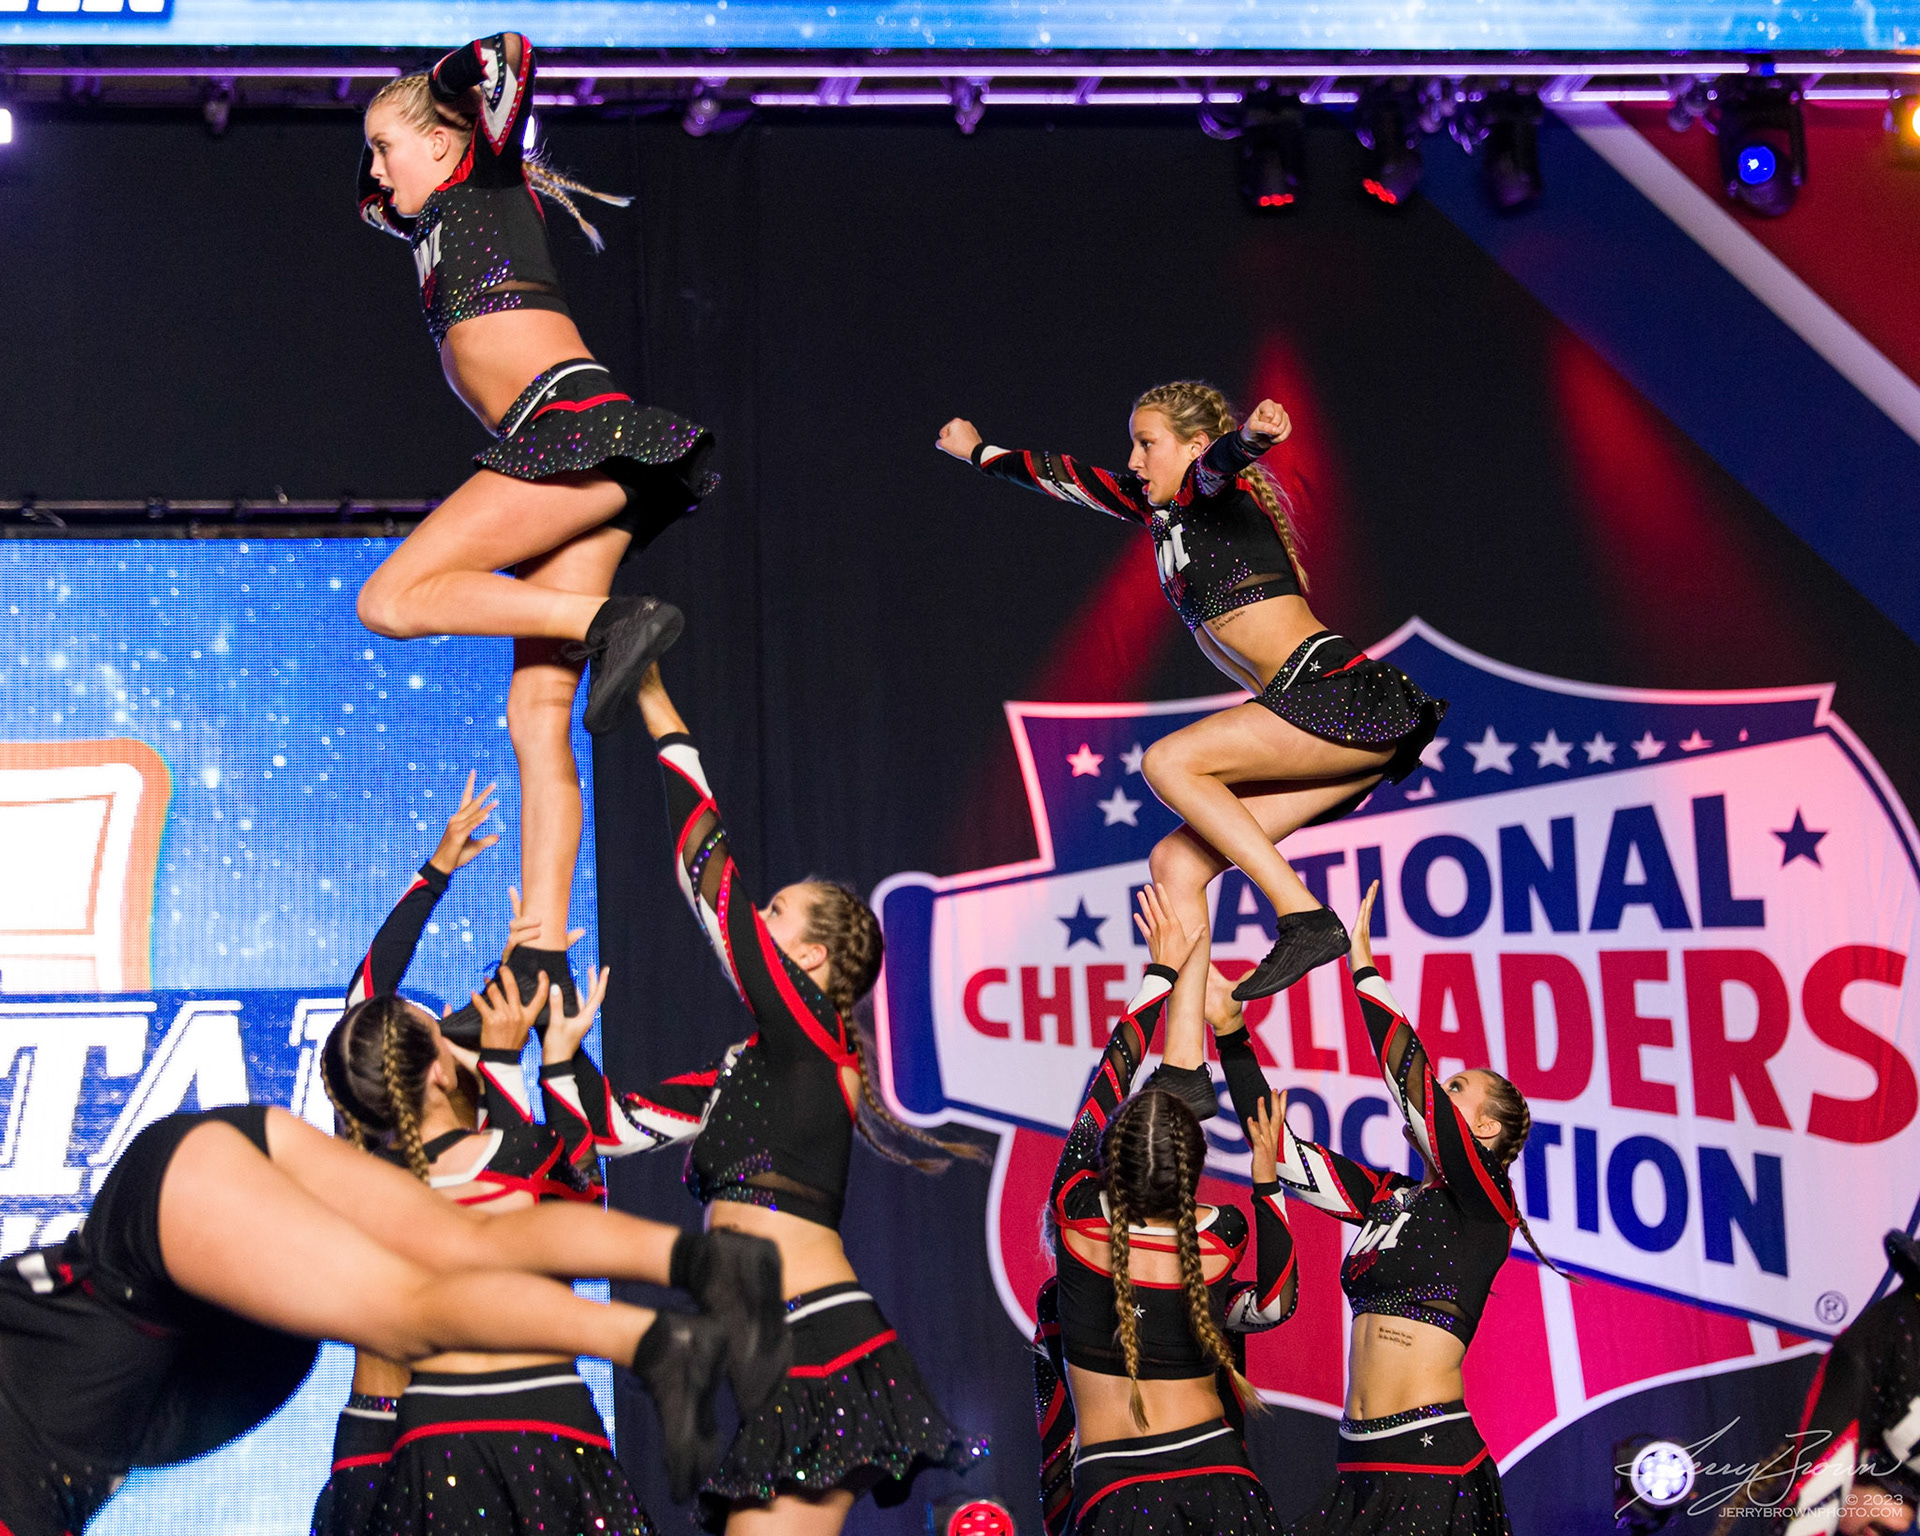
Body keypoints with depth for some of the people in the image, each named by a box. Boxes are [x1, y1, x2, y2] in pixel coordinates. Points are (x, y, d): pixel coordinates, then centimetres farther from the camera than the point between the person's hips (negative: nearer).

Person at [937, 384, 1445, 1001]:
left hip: (1343, 692, -8)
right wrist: (979, 451, 48)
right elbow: (1065, 475, 35)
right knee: (1176, 863, -2)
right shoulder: (1159, 508, 22)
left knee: (1167, 761, -19)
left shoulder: (1212, 490, -1)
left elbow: (1222, 459, -26)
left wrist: (1253, 434, -48)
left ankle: (1305, 918, -20)